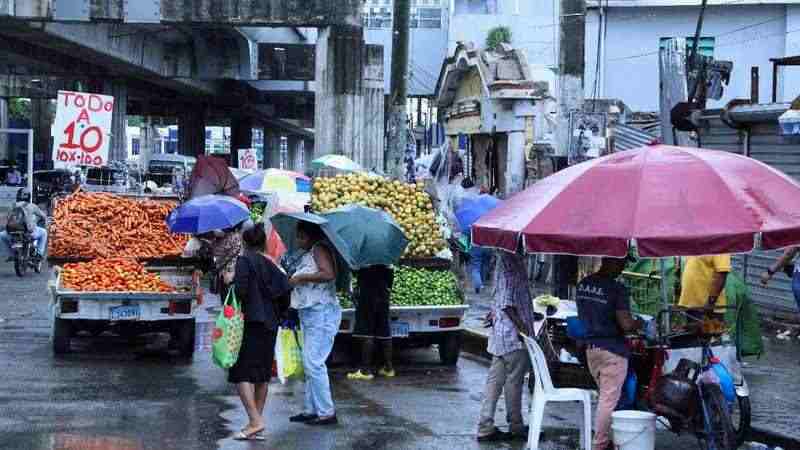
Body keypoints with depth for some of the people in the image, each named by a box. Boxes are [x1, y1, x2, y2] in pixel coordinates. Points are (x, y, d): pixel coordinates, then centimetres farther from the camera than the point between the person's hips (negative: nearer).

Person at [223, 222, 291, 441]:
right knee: (262, 374, 12)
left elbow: (241, 290, -18)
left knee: (241, 373, -5)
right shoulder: (269, 264, 12)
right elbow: (285, 288, 5)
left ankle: (255, 421, -16)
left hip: (251, 323, -7)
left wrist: (232, 279, 2)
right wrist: (277, 313, 16)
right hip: (270, 325, 7)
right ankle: (258, 420, 16)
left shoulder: (244, 260, -7)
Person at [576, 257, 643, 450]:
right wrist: (639, 324, 1)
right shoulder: (616, 289, -18)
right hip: (612, 349, -8)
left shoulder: (582, 284, 5)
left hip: (590, 347, 8)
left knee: (604, 396, 19)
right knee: (609, 400, -1)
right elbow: (626, 324, -18)